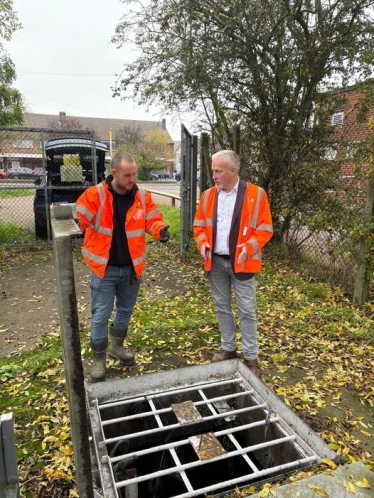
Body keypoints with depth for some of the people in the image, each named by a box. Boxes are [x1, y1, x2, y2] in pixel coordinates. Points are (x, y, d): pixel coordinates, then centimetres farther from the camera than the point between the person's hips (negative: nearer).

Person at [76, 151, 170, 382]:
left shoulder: (142, 196, -2)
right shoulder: (95, 195, -12)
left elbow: (153, 219, -1)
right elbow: (78, 218, -8)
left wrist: (160, 230, -20)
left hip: (132, 267, 4)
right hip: (104, 268, -4)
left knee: (126, 310, 20)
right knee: (101, 315, 4)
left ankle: (117, 346, 43)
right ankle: (99, 358, 24)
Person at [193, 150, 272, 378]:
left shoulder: (256, 194, -8)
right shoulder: (208, 195, 5)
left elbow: (265, 229, -7)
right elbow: (199, 224, 12)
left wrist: (249, 247, -22)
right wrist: (202, 242, -7)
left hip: (241, 262, -4)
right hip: (215, 262, 4)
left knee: (247, 311, 3)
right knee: (222, 308, 15)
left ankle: (251, 357, 18)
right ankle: (228, 349, 32)